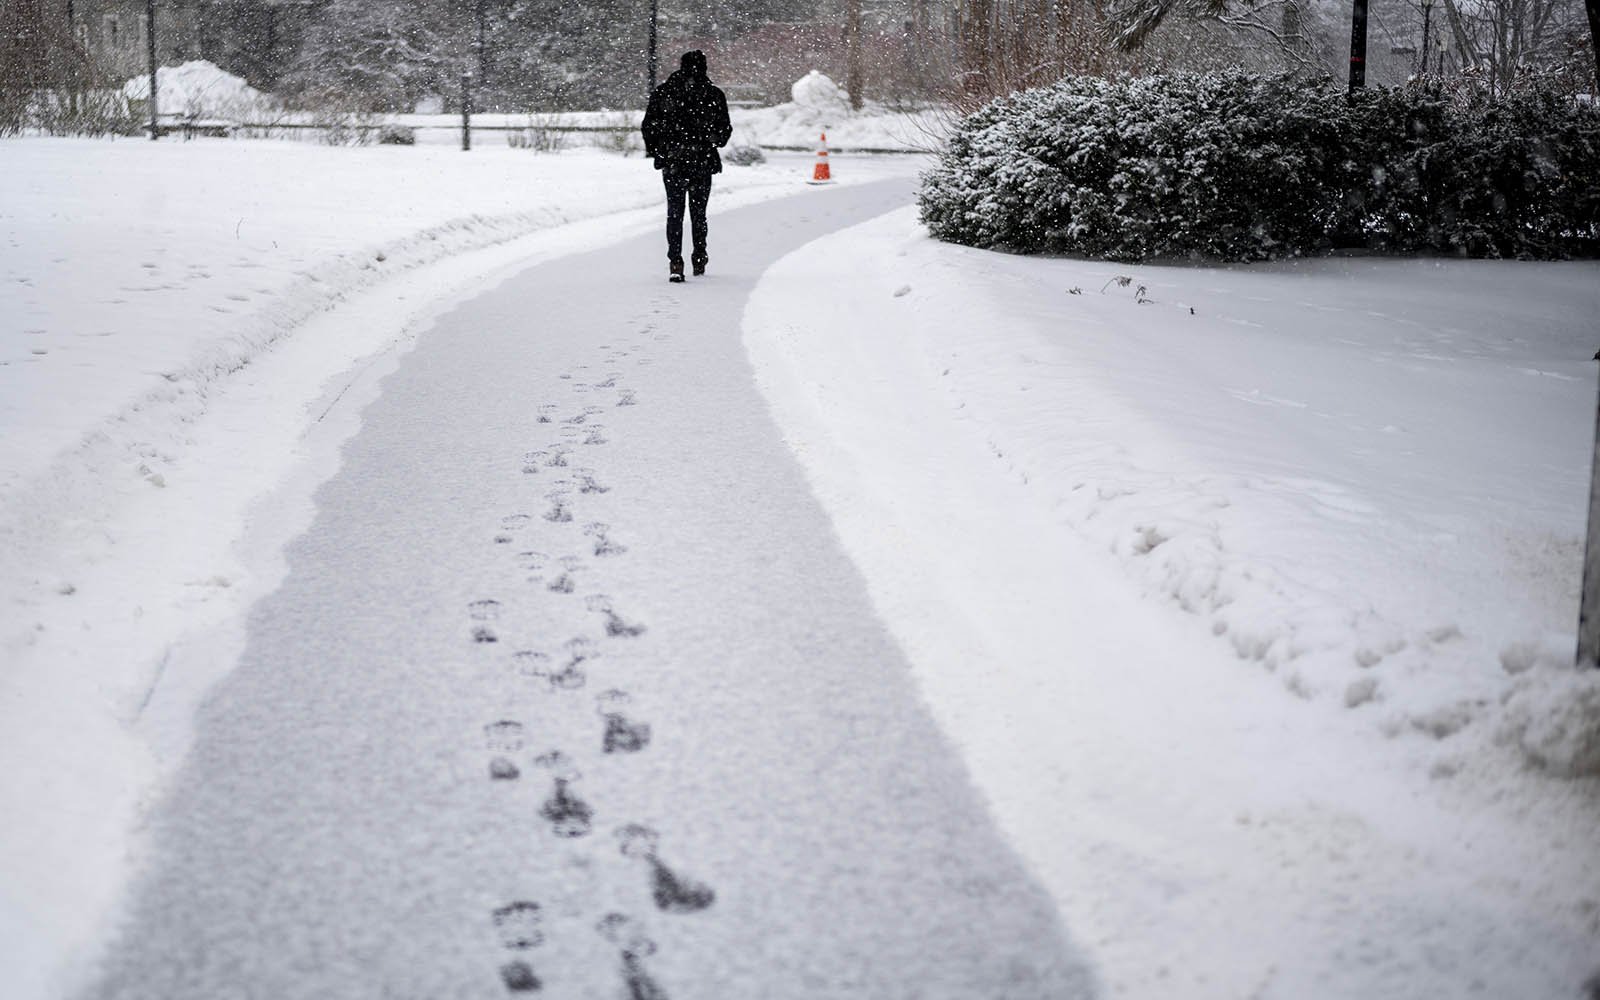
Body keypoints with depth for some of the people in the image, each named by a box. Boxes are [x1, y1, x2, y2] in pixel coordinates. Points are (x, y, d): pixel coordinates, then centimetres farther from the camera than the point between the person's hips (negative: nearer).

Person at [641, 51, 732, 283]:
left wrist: (655, 151, 15)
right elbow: (725, 130, 2)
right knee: (698, 213, 14)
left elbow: (648, 127, 0)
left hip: (672, 163, 0)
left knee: (674, 213, 4)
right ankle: (699, 260, 20)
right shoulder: (714, 95, -4)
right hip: (703, 164, 0)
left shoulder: (662, 93, -2)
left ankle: (675, 263, -8)